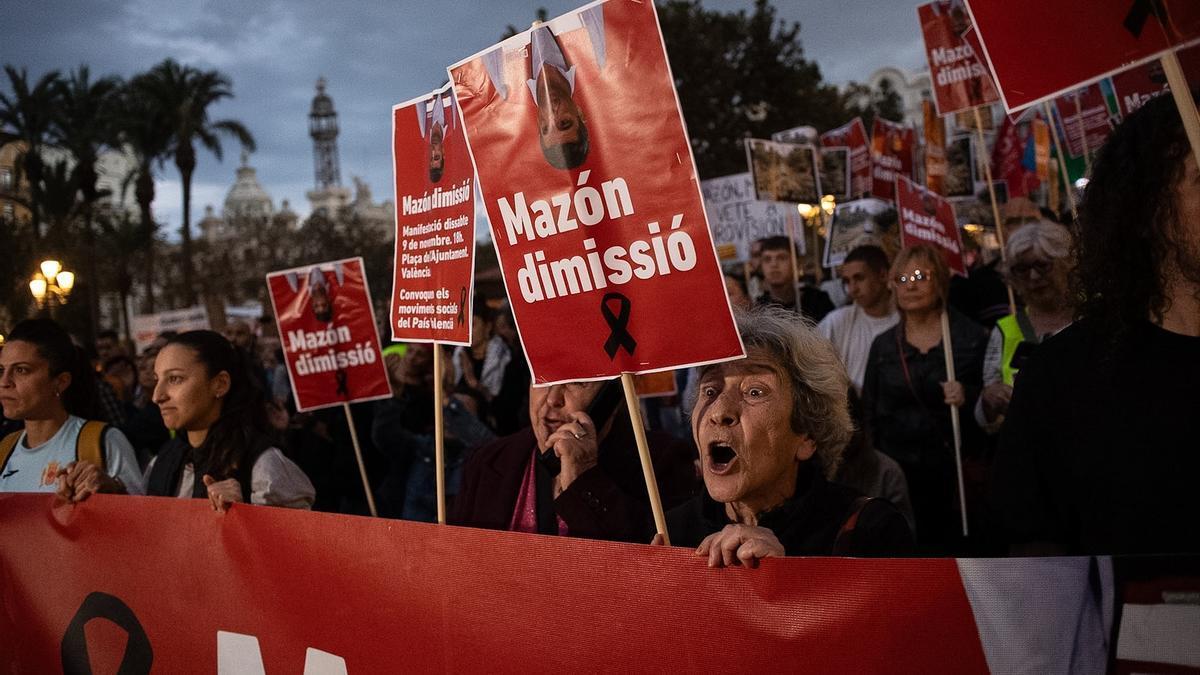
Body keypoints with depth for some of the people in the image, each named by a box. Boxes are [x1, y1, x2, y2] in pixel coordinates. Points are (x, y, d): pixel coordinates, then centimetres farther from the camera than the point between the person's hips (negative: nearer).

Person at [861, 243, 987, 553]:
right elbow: (870, 414, 14)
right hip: (899, 473, 2)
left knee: (952, 548, -5)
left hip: (955, 472, -2)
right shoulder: (883, 345, 10)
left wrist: (969, 396, -15)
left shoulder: (971, 337, 2)